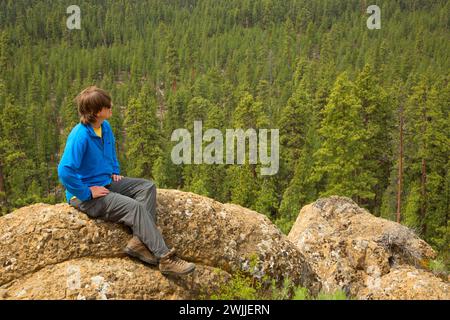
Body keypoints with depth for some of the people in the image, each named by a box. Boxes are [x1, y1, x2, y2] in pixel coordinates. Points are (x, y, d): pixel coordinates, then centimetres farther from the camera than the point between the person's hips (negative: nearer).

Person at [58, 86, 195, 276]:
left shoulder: (105, 127, 4)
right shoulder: (80, 136, -24)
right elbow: (64, 171, -32)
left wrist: (115, 172, 16)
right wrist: (87, 193, -24)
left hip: (107, 183, 10)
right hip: (86, 197, -10)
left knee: (147, 187, -2)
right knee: (136, 207, -24)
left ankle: (139, 242, -16)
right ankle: (165, 258, -20)